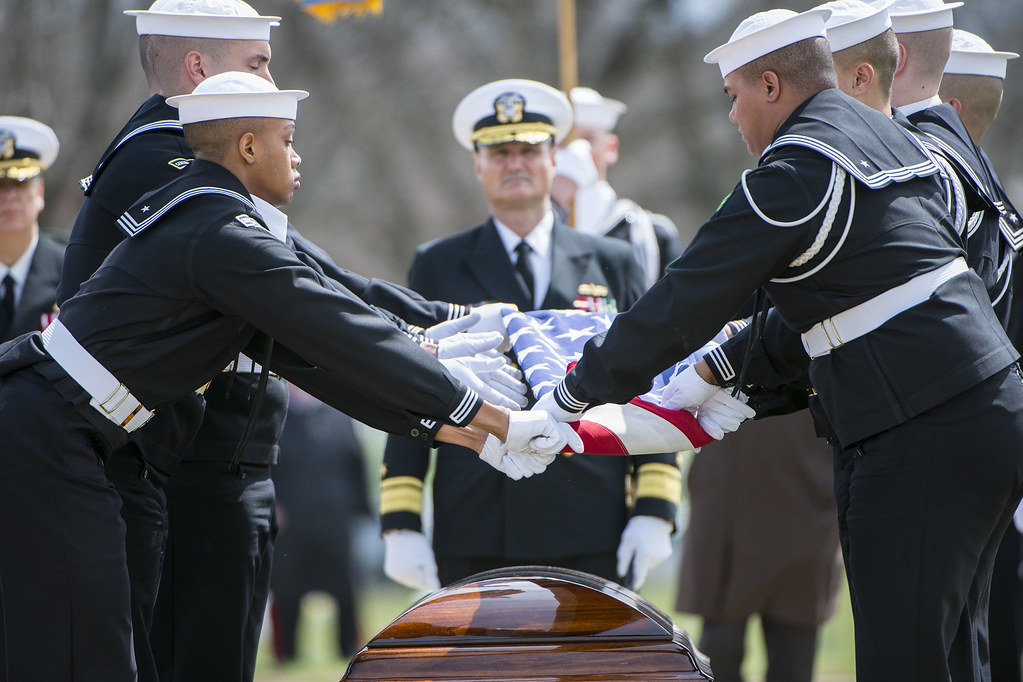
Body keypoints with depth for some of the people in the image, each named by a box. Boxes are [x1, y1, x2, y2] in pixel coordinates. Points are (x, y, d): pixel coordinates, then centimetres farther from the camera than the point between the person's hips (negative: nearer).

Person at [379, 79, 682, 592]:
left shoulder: (612, 264, 13)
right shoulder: (437, 268, 11)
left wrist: (654, 511, 2)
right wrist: (401, 524, -1)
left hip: (591, 540, 1)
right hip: (476, 545, 0)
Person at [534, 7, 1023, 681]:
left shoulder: (796, 169, -11)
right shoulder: (892, 137, 17)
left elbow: (687, 302, -9)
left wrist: (569, 399, 0)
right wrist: (722, 368, 21)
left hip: (919, 442, -10)